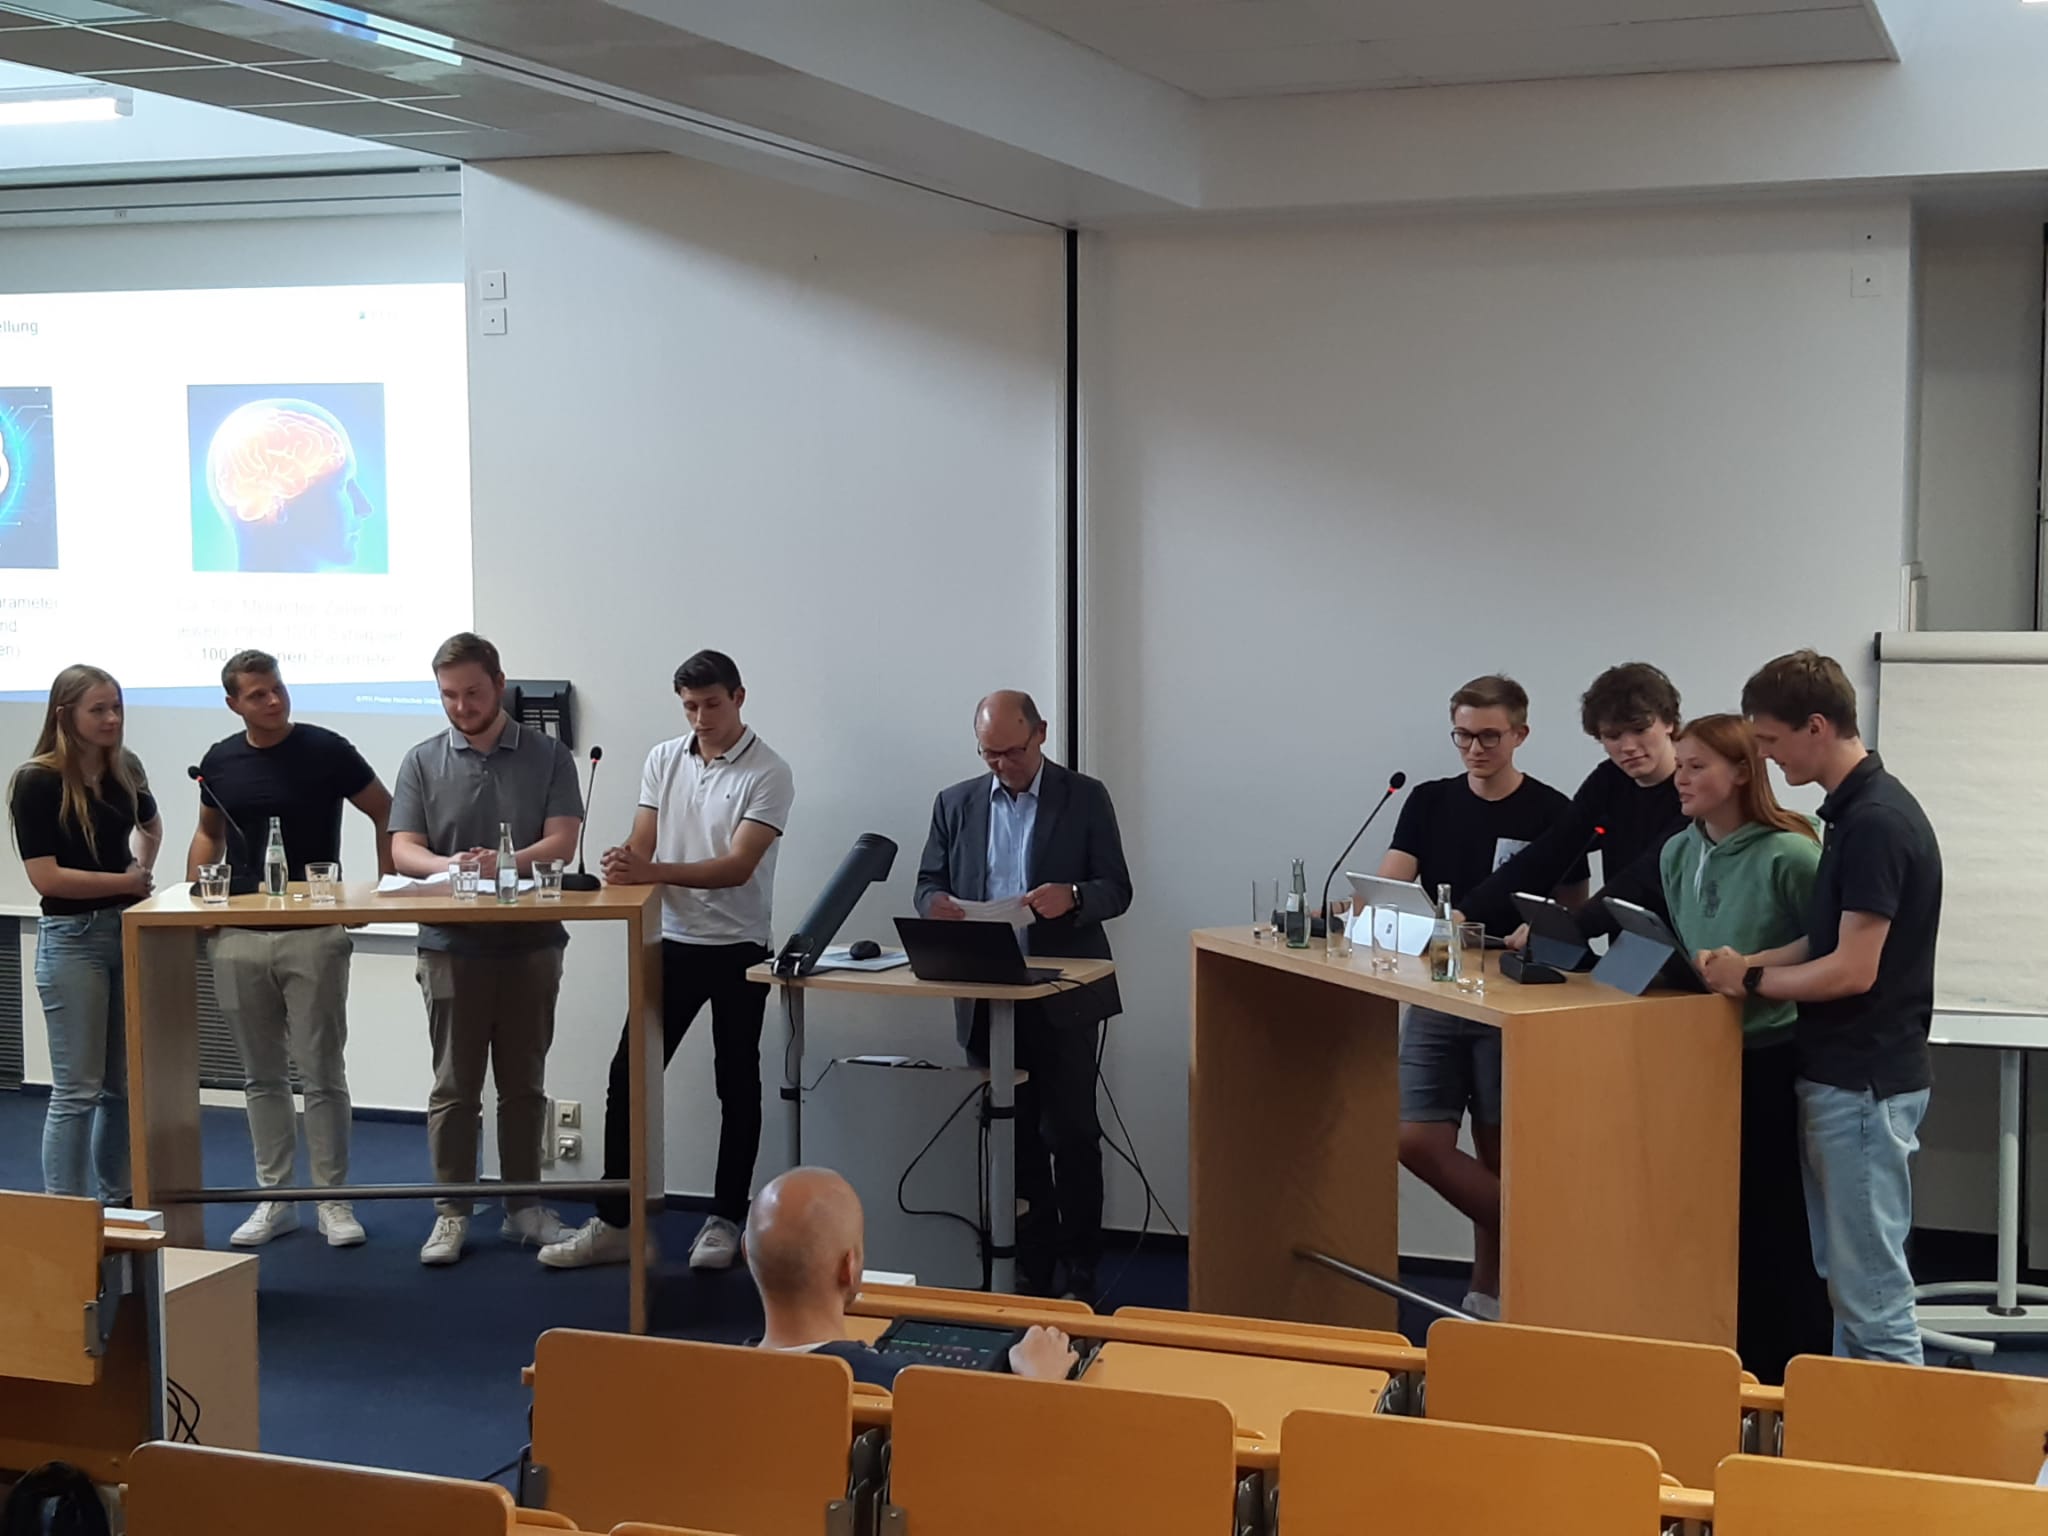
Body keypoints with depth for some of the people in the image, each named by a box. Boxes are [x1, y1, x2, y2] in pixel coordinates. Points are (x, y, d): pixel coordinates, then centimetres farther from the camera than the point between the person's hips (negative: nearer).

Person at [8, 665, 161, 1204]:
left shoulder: (125, 768, 5)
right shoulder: (37, 782, -13)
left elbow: (151, 825, 26)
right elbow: (45, 876, -17)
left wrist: (143, 871, 8)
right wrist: (124, 881, -10)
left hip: (130, 931, 6)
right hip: (72, 937, -6)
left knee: (126, 1084, 11)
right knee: (77, 1090, -4)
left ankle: (118, 1203, 22)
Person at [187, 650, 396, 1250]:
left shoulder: (326, 750, -6)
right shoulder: (220, 761, 6)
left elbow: (386, 813, 1)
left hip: (314, 935, -4)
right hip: (238, 936, 4)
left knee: (322, 1071, -1)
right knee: (263, 1075, 11)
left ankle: (333, 1200, 8)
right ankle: (274, 1199, 19)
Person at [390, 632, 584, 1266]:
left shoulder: (548, 756, 3)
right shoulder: (423, 762, 4)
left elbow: (562, 841, -7)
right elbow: (402, 850, -3)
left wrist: (506, 863, -26)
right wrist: (448, 867, -25)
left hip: (531, 944, 0)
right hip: (452, 945, 0)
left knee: (524, 1082, 9)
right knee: (454, 1084, 3)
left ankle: (524, 1206, 19)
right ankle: (451, 1212, 11)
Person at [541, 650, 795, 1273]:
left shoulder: (768, 773, -11)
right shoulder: (663, 760, 5)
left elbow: (738, 866, -20)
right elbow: (642, 844, 2)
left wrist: (654, 871, -32)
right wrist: (623, 864, -23)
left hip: (738, 949, -4)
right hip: (673, 944, 4)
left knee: (737, 1086, 6)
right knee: (628, 1076, 0)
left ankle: (724, 1221, 17)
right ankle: (614, 1224, 6)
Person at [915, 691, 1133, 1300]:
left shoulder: (1085, 797, 1)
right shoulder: (955, 804, 11)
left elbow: (1117, 889, -1)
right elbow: (928, 882, 13)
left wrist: (1072, 897, -23)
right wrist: (935, 903, -12)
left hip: (1063, 998, -3)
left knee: (1072, 1133, -3)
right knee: (1015, 1136, 8)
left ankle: (1080, 1269, 6)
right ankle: (1032, 1266, 16)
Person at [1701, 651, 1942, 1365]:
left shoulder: (1877, 821, -20)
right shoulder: (1854, 810, 11)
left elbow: (1853, 970, -22)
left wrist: (1751, 981, -9)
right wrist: (1746, 963, 7)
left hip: (1865, 1084, -10)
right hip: (1839, 1074, 10)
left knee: (1871, 1290, -4)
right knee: (1844, 1278, 16)